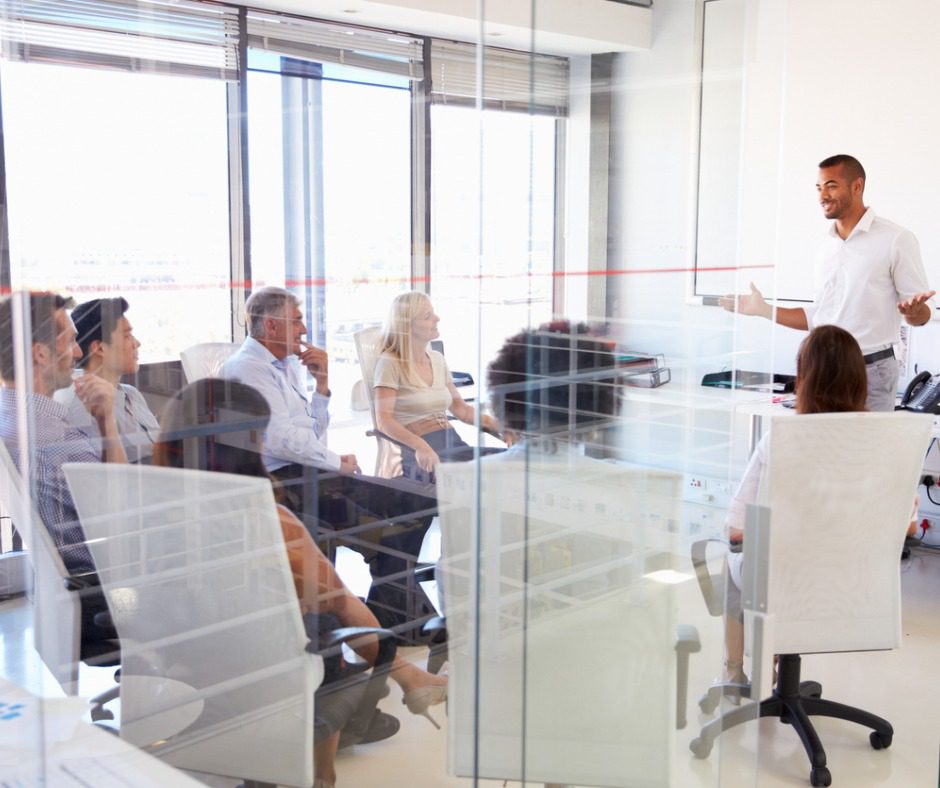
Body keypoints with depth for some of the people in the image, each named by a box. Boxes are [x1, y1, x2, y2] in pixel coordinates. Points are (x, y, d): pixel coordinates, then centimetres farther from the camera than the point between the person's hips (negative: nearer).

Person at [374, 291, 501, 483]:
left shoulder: (437, 359, 18)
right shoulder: (390, 363, -3)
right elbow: (383, 420, -14)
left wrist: (496, 424, 3)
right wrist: (420, 446, -31)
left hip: (453, 443, 7)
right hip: (420, 454, -7)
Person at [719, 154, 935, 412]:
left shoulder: (896, 239, -5)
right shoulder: (826, 246, 12)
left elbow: (923, 313, -6)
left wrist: (914, 312, -28)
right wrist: (764, 309, 12)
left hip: (872, 371, -5)